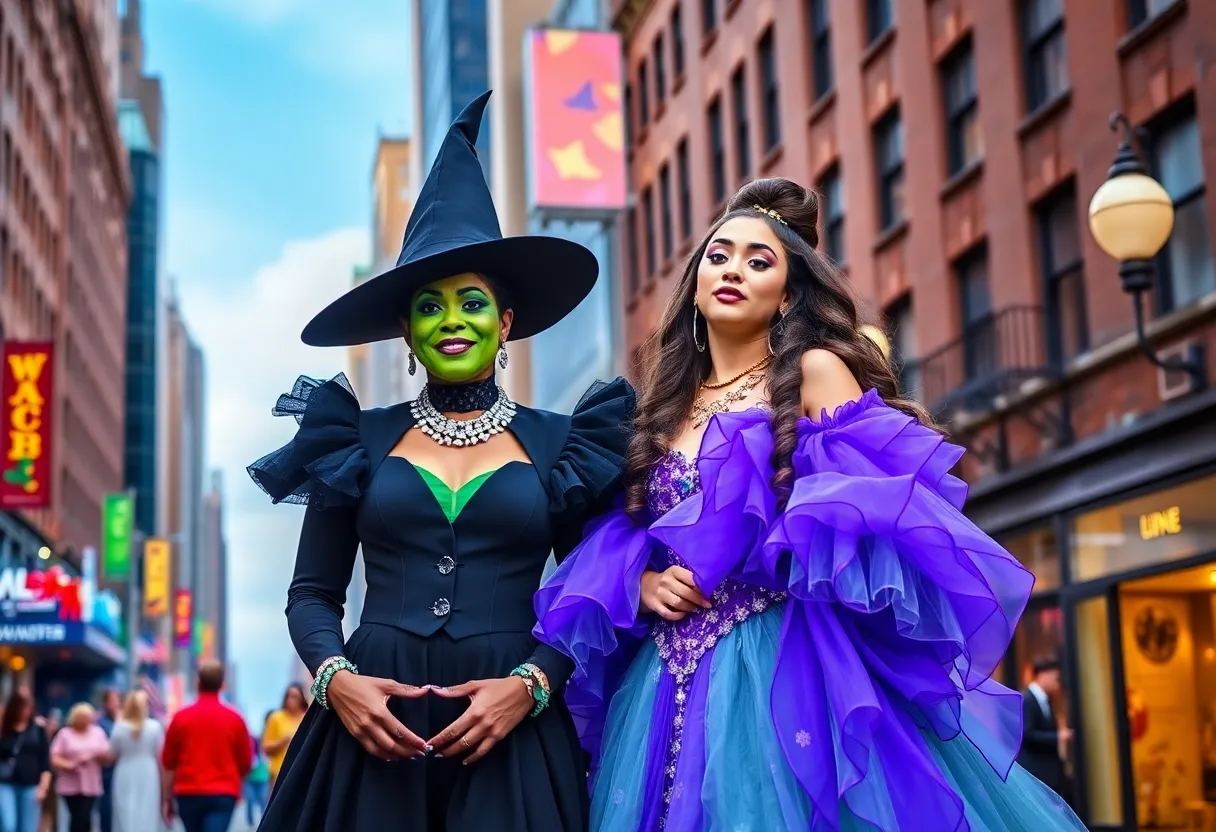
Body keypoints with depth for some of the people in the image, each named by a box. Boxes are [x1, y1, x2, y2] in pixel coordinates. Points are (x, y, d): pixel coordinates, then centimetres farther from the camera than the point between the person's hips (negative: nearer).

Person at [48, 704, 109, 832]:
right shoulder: (65, 734, 2)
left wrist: (96, 755, -14)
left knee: (84, 818, -6)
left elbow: (107, 756, 6)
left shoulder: (98, 733, 9)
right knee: (77, 818, -2)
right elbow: (54, 759, -5)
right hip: (70, 786, -1)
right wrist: (69, 765, -21)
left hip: (91, 785, 1)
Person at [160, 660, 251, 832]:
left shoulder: (181, 717, -1)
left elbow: (169, 763, 3)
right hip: (222, 795, -2)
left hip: (189, 794, 2)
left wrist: (167, 799, 11)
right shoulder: (234, 719, -1)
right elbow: (245, 763, 6)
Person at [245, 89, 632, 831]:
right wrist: (335, 677, -10)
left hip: (508, 730, 0)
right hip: (372, 721, 1)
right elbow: (313, 592, 9)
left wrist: (530, 683, -12)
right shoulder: (360, 440, 8)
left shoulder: (560, 444, 5)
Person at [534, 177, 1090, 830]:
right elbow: (612, 550, 17)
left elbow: (865, 510, -10)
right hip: (675, 682, 5)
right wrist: (642, 583, -4)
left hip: (788, 667, -5)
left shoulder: (815, 371, 2)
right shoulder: (664, 409, 17)